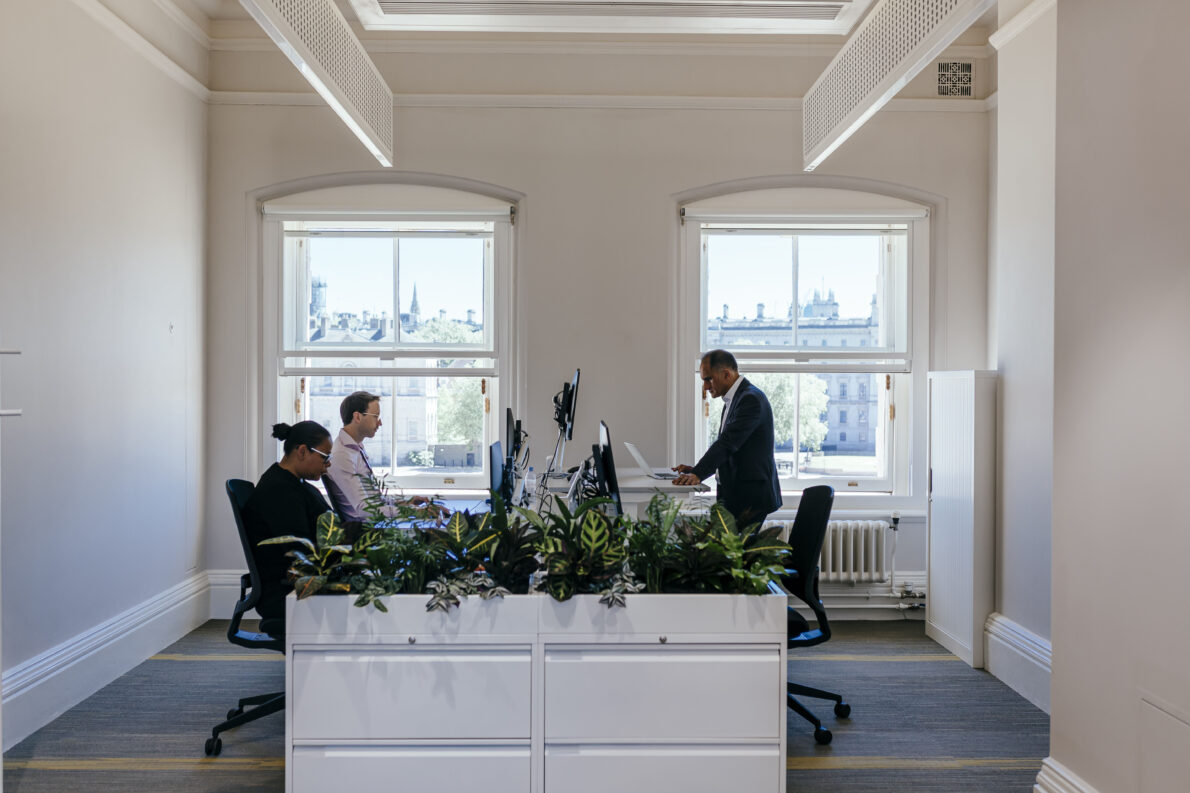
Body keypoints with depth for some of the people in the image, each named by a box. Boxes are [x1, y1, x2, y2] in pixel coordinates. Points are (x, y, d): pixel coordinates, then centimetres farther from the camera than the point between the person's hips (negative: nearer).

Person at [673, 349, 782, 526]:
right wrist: (696, 469, 9)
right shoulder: (732, 400, 17)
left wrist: (698, 474, -29)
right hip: (734, 495, 9)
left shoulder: (751, 398, -15)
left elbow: (728, 442, -24)